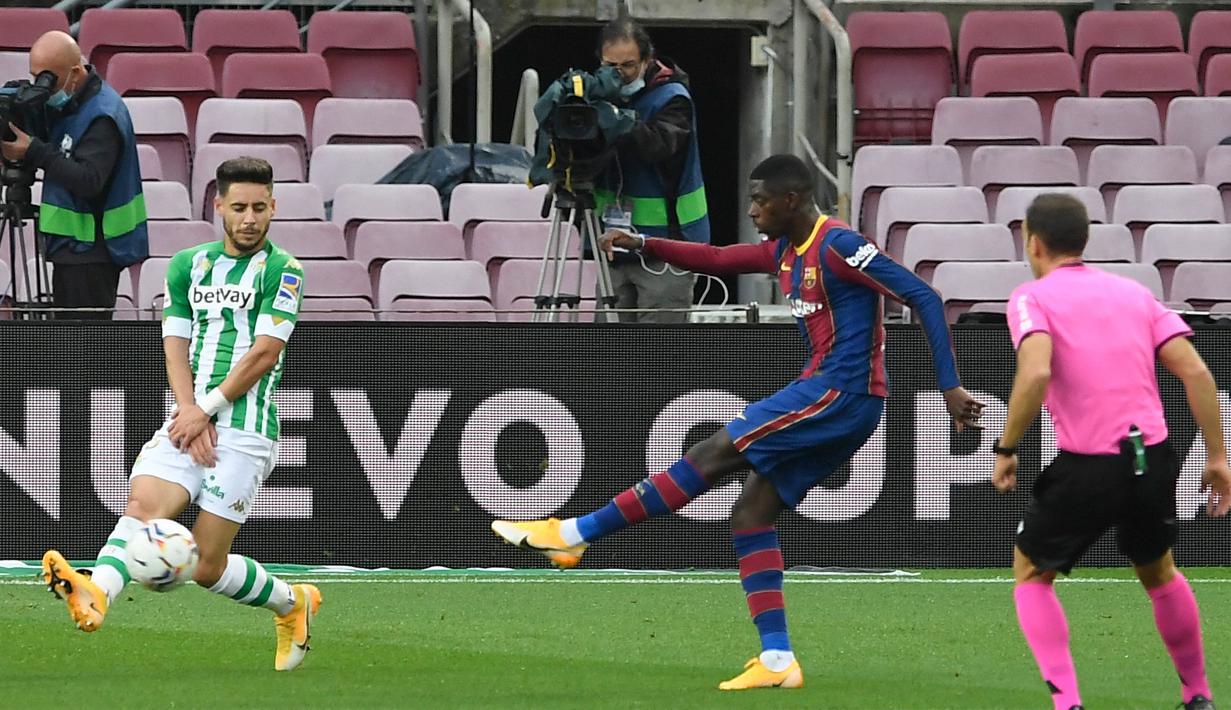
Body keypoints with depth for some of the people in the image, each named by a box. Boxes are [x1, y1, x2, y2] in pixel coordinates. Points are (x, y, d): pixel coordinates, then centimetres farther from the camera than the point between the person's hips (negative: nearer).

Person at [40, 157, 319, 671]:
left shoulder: (282, 271, -1)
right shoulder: (188, 266, 14)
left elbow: (264, 353, -9)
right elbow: (175, 345, 8)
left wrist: (207, 409, -14)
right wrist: (190, 413, -9)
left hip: (245, 429, -4)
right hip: (189, 421, 4)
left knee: (206, 566, -6)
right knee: (143, 503, -24)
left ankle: (292, 604, 20)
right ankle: (95, 595, -47)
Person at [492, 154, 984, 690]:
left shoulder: (837, 247, -13)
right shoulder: (785, 251, 15)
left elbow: (923, 298, -16)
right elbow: (715, 259, 26)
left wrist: (949, 386, -19)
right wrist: (643, 245, 11)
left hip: (841, 394, -10)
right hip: (830, 398, 10)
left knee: (712, 455, -11)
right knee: (751, 515, 6)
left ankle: (574, 534, -9)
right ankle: (777, 661, 2)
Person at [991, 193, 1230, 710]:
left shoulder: (1032, 298, -1)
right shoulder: (1135, 292, 14)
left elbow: (1036, 372, -20)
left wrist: (1006, 449, -11)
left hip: (1088, 468, -5)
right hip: (1153, 460, 5)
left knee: (1031, 573, 16)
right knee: (1159, 572, 30)